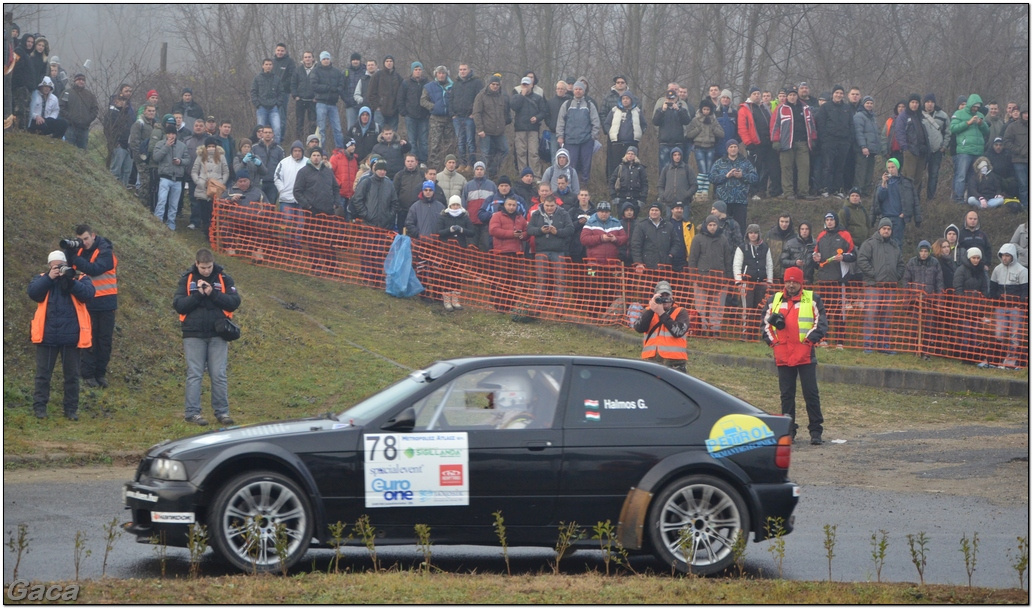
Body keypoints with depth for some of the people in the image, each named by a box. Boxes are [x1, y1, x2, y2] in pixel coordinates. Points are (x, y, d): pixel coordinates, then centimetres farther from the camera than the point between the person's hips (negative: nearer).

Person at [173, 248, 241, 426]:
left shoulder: (224, 279, 3)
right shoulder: (187, 280, 2)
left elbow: (235, 302, -6)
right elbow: (177, 304, -5)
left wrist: (213, 294, -16)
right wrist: (197, 295, -16)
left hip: (217, 335, 1)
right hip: (194, 335, -1)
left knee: (219, 375, 1)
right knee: (194, 374, -1)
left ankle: (222, 412, 8)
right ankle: (192, 413, 2)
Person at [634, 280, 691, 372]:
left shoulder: (680, 312, 8)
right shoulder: (648, 312, 15)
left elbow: (678, 331, -11)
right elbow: (639, 328, -4)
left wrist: (662, 313, -12)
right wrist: (651, 310, -12)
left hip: (674, 363, -3)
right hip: (651, 361, 3)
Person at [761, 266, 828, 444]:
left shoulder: (812, 299, 4)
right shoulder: (775, 300, 12)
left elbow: (821, 323, 1)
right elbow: (765, 323, 15)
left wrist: (810, 339, -10)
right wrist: (773, 341, 1)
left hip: (806, 355, -3)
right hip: (783, 355, 3)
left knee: (811, 393, -3)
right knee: (786, 394, 6)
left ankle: (816, 430, 2)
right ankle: (789, 430, 14)